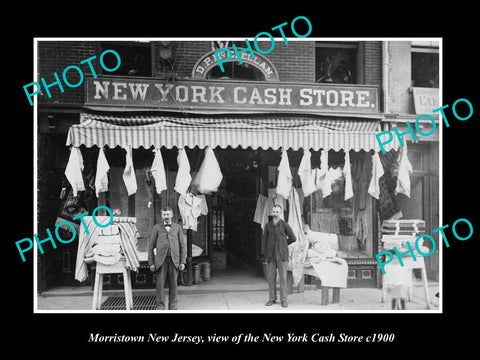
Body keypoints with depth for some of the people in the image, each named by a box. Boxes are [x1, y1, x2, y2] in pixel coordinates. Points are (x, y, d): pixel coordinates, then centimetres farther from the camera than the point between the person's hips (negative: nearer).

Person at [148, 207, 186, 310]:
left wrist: (183, 261, 0)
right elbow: (151, 245, 6)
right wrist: (151, 263, -1)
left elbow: (182, 245, 9)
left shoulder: (177, 227, 11)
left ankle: (173, 307, 14)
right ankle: (160, 307, 4)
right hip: (161, 260, -1)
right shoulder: (156, 227, 8)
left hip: (174, 260, 1)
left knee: (173, 284, 4)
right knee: (160, 284, -4)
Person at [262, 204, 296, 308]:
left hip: (282, 255, -2)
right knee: (271, 278, 5)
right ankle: (272, 299, 16)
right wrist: (265, 253, 5)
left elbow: (293, 238, 4)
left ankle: (284, 300, 8)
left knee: (283, 278, -1)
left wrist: (283, 244, 9)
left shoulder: (284, 225, -2)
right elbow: (264, 240, 10)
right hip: (271, 256, 2)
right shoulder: (268, 225, 6)